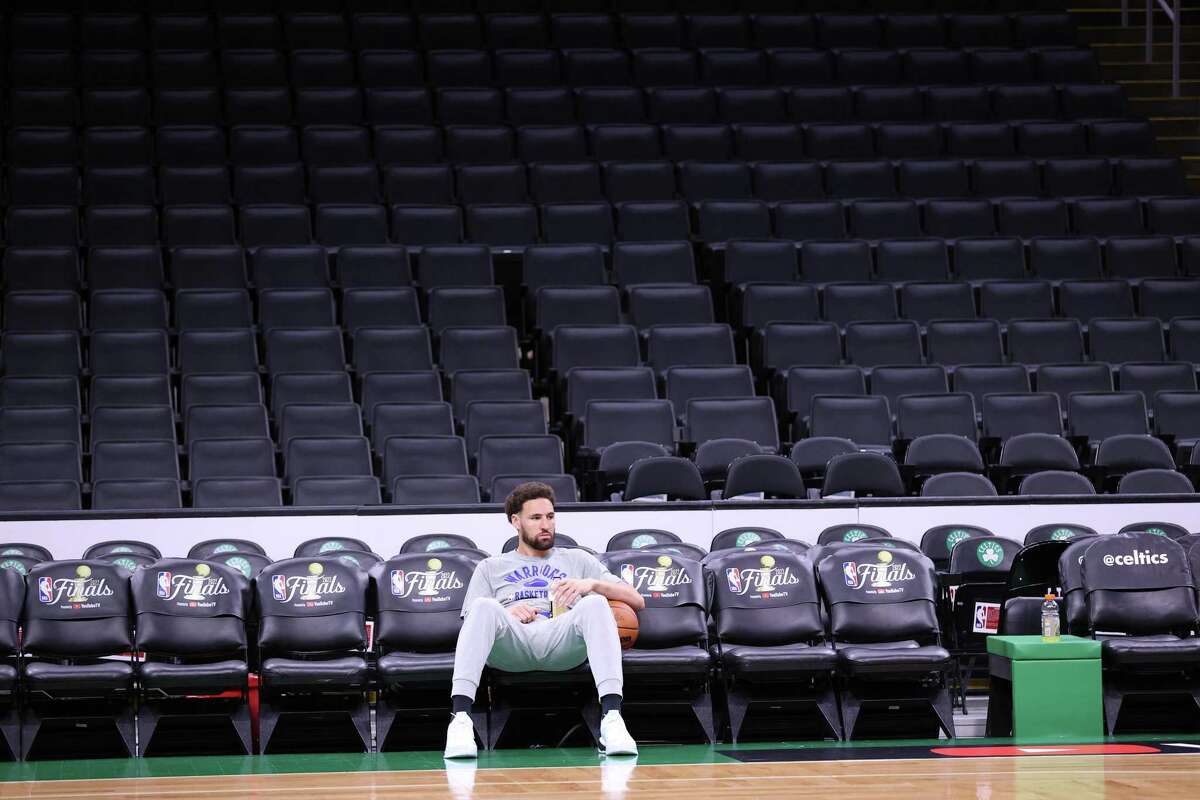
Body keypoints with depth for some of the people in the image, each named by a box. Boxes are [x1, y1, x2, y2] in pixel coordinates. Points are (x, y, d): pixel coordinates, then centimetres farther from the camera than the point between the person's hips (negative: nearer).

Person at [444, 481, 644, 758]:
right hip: (511, 645, 0)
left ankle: (612, 719, -48)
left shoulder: (577, 560, 33)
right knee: (484, 606, -34)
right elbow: (471, 620, 17)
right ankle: (460, 719, -48)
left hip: (563, 643, 1)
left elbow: (636, 601, 23)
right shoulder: (491, 567, 32)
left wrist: (592, 584, 5)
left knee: (595, 603, -33)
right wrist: (506, 612, -4)